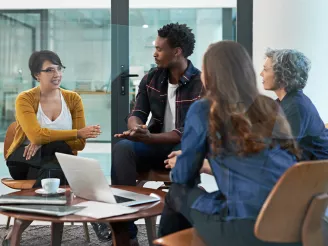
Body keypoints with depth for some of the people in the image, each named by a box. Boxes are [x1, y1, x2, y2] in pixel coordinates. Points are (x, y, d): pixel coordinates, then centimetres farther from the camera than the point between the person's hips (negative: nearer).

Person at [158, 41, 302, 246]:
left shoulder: (202, 111, -2)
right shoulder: (272, 108, 12)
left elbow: (183, 176, 8)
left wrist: (180, 166, 31)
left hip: (247, 229, -6)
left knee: (177, 193, 19)